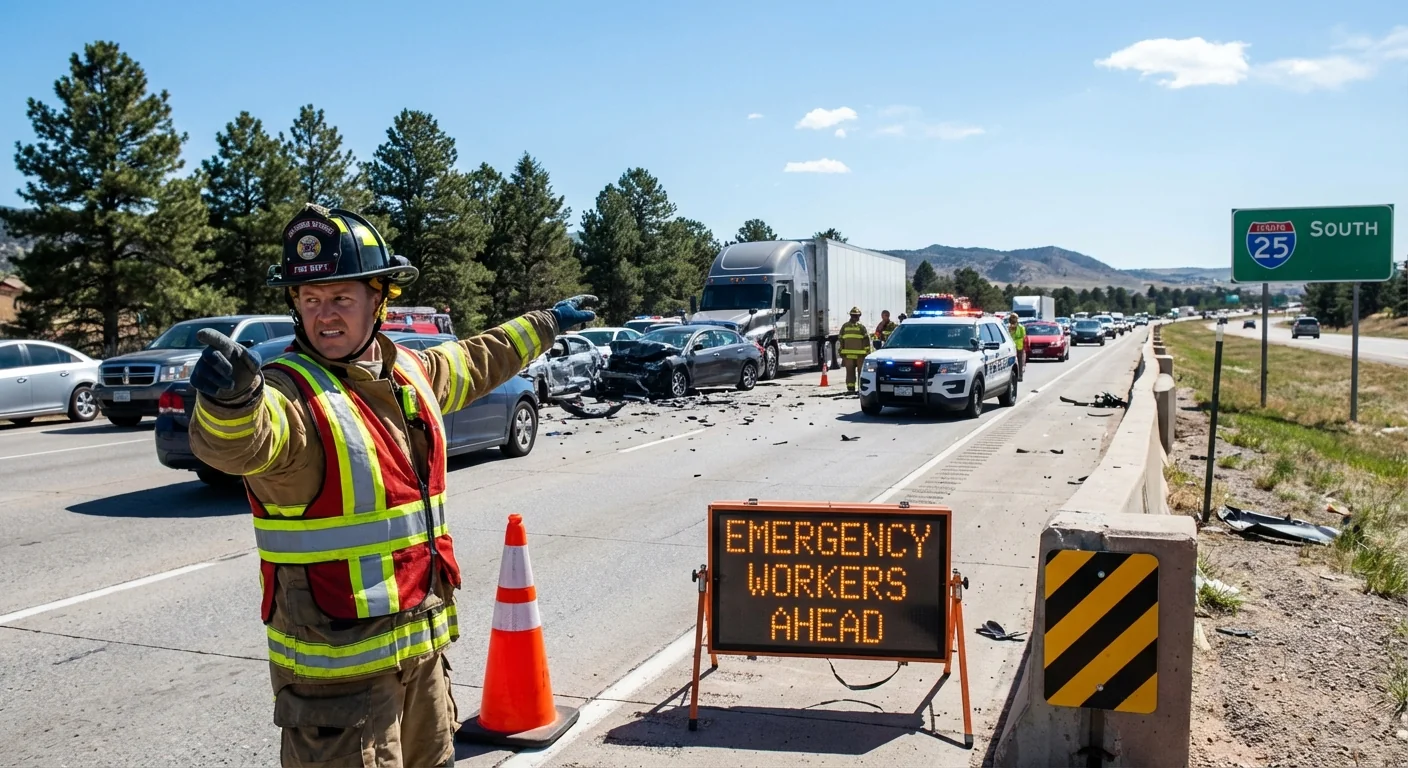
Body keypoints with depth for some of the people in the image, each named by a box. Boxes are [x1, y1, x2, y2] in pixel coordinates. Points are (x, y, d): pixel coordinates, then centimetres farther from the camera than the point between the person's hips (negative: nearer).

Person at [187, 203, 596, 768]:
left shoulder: (412, 372, 5)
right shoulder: (291, 390, -18)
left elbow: (474, 362, 26)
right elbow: (236, 441, -40)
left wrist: (546, 323, 38)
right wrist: (232, 399, -63)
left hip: (424, 641, 7)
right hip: (336, 659, -7)